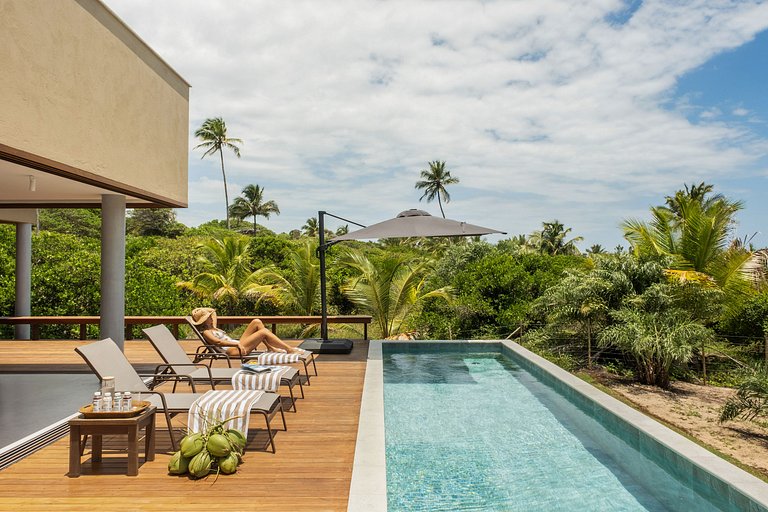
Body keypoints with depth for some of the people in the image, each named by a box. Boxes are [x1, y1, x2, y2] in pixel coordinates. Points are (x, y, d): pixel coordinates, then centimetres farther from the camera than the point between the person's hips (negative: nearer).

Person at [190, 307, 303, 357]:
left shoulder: (214, 328, 27)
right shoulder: (206, 332, -5)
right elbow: (218, 342, -18)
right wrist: (237, 344, -27)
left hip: (238, 344, 9)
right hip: (233, 350, -9)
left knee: (257, 322, -1)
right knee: (264, 331, -17)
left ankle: (270, 347, 0)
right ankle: (290, 349, -14)